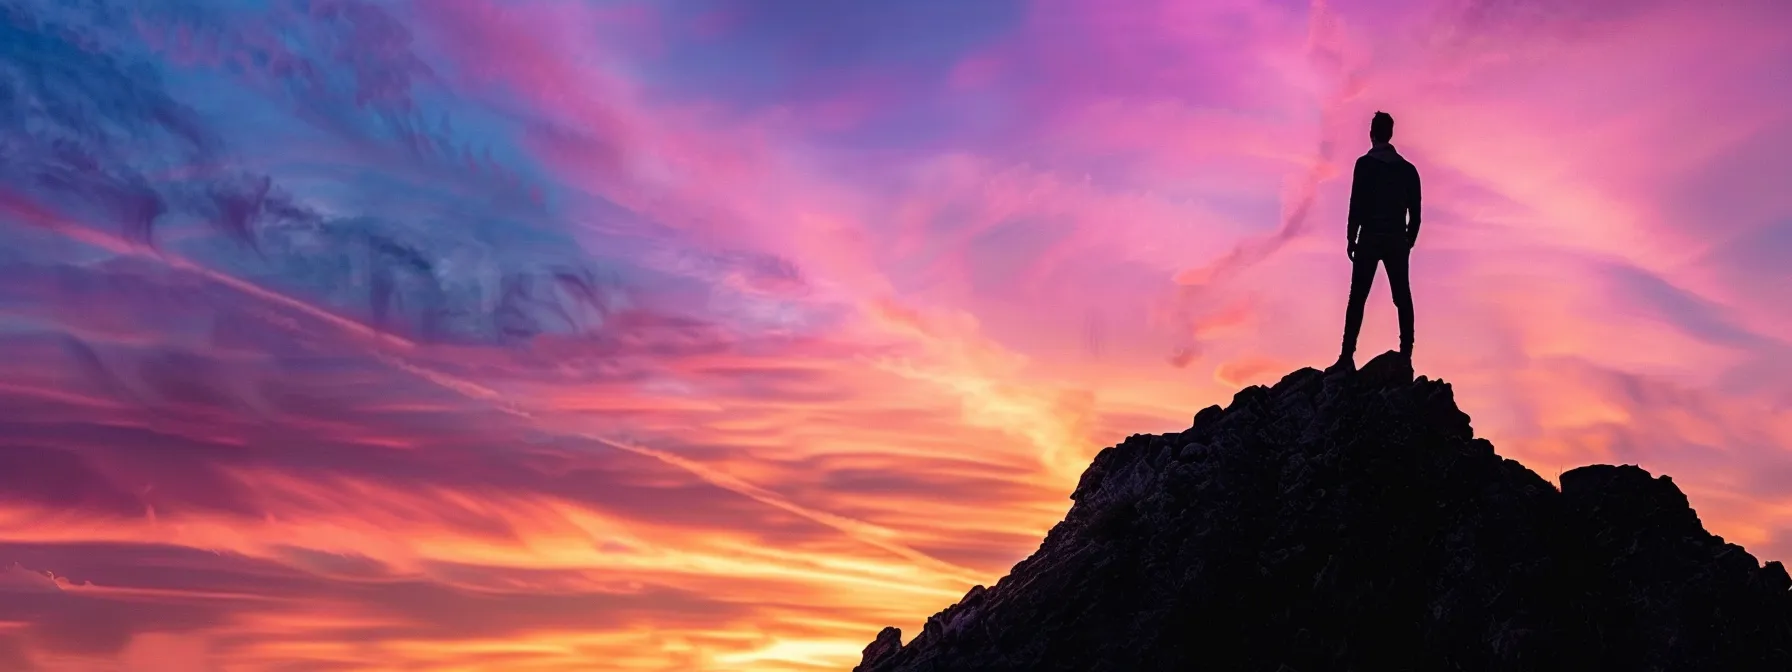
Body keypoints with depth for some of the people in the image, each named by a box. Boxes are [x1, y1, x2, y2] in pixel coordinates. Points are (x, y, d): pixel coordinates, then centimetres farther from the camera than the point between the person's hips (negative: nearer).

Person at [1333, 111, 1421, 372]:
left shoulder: (1366, 164, -4)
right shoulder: (1408, 168, 9)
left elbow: (1357, 204, -9)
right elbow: (1415, 212, 9)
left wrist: (1351, 238, -2)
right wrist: (1408, 241, 18)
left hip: (1370, 240, -4)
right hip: (1397, 241, 4)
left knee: (1357, 299, -4)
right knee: (1402, 299, 5)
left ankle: (1347, 357, -10)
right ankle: (1405, 357, 0)